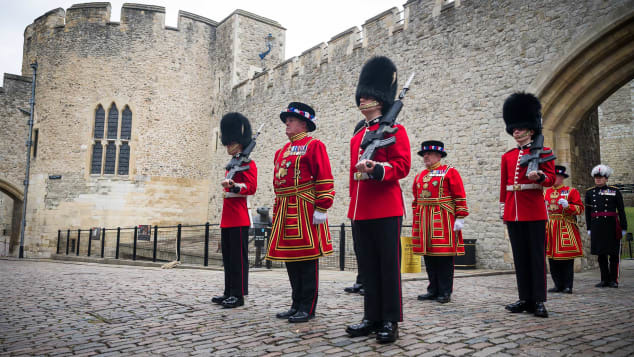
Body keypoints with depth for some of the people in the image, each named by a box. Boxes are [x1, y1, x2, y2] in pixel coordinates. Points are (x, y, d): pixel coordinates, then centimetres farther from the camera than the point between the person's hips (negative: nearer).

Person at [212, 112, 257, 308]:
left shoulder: (248, 163, -7)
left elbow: (251, 187, -19)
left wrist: (233, 186, -34)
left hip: (239, 219, -10)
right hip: (228, 219, 10)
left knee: (239, 257, -5)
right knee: (228, 257, 13)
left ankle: (239, 295, 2)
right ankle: (229, 292, 21)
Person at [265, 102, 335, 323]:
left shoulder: (314, 145, -2)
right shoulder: (282, 151, 20)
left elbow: (324, 180, -10)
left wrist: (321, 209, -17)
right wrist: (277, 212, 19)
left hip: (305, 211, -8)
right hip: (285, 212, 8)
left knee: (307, 259, -2)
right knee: (291, 259, 10)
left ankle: (308, 308, 7)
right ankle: (297, 305, 20)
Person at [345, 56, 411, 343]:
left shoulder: (395, 129, -2)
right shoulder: (357, 136, 19)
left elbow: (402, 166, -12)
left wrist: (376, 168, -29)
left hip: (386, 209, -7)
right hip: (361, 210, 7)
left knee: (388, 265, 0)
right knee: (368, 266, 11)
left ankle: (390, 321, 11)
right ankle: (372, 317, 21)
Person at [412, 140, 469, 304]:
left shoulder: (450, 172, 0)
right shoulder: (419, 176, 17)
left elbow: (460, 197, -5)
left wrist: (459, 218, -10)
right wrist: (415, 221, 16)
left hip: (443, 221, -5)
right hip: (424, 222, 6)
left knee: (445, 257, -2)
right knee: (428, 256, 7)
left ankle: (445, 292, 7)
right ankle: (433, 290, 16)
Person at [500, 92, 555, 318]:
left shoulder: (543, 152, 3)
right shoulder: (508, 156, 14)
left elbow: (551, 179, -4)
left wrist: (538, 176, -25)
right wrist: (503, 210, 13)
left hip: (534, 211, -4)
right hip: (513, 212, 4)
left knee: (536, 255, -1)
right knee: (520, 256, 8)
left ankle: (539, 301, 5)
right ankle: (525, 299, 16)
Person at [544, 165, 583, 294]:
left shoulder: (571, 191, 1)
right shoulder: (546, 193, 14)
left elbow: (580, 208, -4)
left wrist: (567, 205, -20)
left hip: (566, 229, -4)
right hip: (550, 229, 4)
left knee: (567, 259, -2)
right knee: (552, 258, 4)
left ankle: (567, 286, 5)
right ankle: (558, 285, 13)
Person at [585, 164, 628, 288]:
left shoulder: (615, 191, 3)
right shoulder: (589, 192, 9)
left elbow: (621, 211, 3)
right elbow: (588, 212, 10)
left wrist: (623, 227, -1)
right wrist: (589, 228, 7)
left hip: (611, 226, -2)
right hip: (597, 227, 2)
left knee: (614, 254, 2)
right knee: (601, 254, 6)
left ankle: (613, 280, 11)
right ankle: (605, 279, 14)